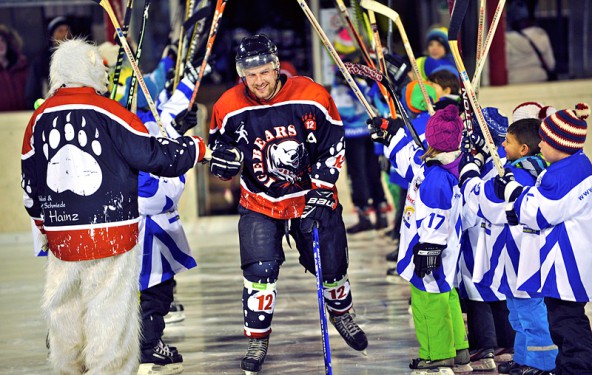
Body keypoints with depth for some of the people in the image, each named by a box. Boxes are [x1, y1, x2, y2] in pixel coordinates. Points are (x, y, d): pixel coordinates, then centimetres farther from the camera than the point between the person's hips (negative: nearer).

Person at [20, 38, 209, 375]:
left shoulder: (39, 118, 4)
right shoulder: (108, 113, -10)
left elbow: (30, 182, 12)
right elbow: (152, 155, -9)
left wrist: (43, 225, 26)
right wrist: (197, 148, 7)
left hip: (61, 233, 5)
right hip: (112, 233, -5)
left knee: (63, 309, 16)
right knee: (110, 310, 0)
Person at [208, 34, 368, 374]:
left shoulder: (312, 97, -16)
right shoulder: (229, 108, -13)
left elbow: (332, 146, -6)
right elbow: (218, 145, 4)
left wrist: (321, 192, -10)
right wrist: (224, 159, -20)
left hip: (312, 196, 0)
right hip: (260, 203, 0)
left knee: (330, 263, 8)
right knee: (260, 268, -12)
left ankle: (341, 312, 39)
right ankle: (258, 340, 4)